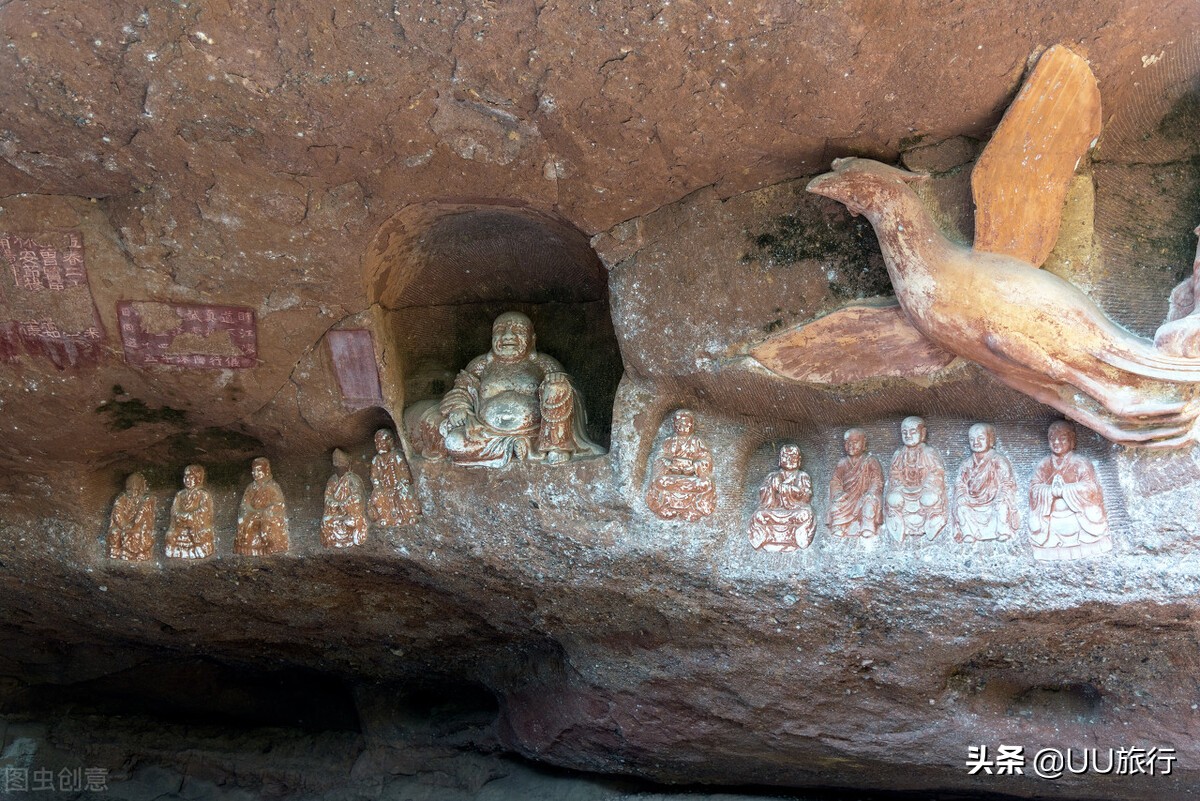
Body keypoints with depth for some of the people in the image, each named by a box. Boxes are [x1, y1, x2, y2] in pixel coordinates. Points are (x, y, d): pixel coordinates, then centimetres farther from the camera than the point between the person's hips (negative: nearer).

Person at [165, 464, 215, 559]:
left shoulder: (204, 495, 1)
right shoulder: (179, 495, 14)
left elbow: (202, 513, -8)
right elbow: (174, 512, 3)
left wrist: (183, 515, -5)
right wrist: (192, 516, -10)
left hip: (198, 531, -4)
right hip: (181, 531, 4)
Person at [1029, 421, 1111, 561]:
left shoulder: (1081, 464, 1)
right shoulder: (1044, 465, 10)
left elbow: (1090, 488, -11)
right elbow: (1034, 488, -1)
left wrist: (1063, 490, -18)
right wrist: (1051, 491, -20)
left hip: (1077, 518, -2)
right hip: (1052, 522, 2)